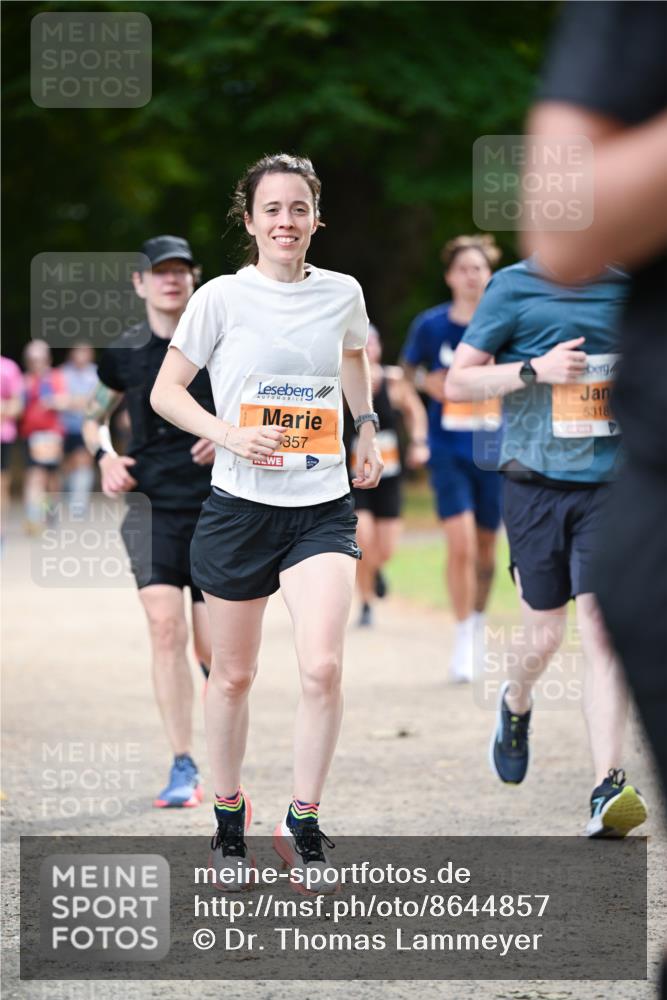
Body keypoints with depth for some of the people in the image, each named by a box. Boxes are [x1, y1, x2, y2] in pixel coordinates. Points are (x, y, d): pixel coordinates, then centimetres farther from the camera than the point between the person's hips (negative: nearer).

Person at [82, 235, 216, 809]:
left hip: (217, 504, 0)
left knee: (212, 646, 1)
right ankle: (183, 766, -13)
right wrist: (106, 457, -2)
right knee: (165, 623, -19)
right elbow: (94, 419, 18)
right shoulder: (125, 354, 4)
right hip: (152, 503, 0)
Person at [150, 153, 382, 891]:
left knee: (322, 667, -16)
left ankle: (303, 826, -1)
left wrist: (367, 429, 19)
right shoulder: (222, 298, -5)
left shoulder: (342, 294, 4)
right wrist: (229, 434, -16)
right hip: (240, 505, -1)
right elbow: (165, 392, -1)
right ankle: (228, 818, 30)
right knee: (233, 675, 10)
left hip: (322, 508, 1)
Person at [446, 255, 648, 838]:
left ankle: (608, 789, -14)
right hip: (535, 486, -1)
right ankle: (516, 706, 42)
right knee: (545, 636, 6)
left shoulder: (625, 288, 8)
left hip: (606, 485, 1)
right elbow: (457, 383, -1)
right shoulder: (515, 287, -2)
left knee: (602, 628, -12)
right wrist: (536, 369, -14)